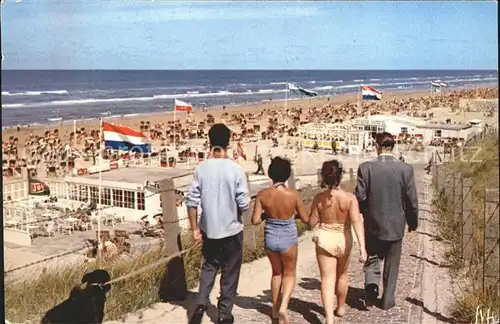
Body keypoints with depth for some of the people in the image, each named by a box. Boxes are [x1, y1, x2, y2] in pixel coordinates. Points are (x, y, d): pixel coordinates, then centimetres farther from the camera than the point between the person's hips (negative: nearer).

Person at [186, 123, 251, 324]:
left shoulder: (201, 169, -7)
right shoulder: (236, 170, -15)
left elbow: (192, 202, -6)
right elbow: (244, 204, -14)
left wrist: (194, 229, 3)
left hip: (209, 230, 3)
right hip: (232, 230, -3)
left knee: (209, 266, 22)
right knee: (230, 272, 12)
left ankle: (201, 304, 7)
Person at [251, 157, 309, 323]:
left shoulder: (263, 194, -12)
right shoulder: (293, 194, -16)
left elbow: (255, 220, -11)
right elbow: (305, 219, -6)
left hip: (270, 238, 2)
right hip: (288, 239, -2)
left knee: (276, 272, 25)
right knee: (289, 274, 17)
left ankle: (275, 309, 34)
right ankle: (283, 307, -4)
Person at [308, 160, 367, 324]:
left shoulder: (319, 198, -11)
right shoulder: (350, 198, -15)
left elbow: (312, 223, -4)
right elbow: (356, 221, -24)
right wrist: (362, 246, -27)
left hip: (324, 239, -1)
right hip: (343, 240, 1)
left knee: (327, 279, 1)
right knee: (342, 275, 24)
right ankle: (340, 307, 42)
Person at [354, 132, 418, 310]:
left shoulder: (366, 168, -13)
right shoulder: (406, 169, -10)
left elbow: (360, 196, -11)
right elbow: (411, 200, -6)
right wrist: (413, 222, 10)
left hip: (373, 224, 0)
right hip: (396, 225, 1)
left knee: (372, 260, 18)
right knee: (391, 265, 15)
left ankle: (371, 288, -3)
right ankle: (387, 300, 24)